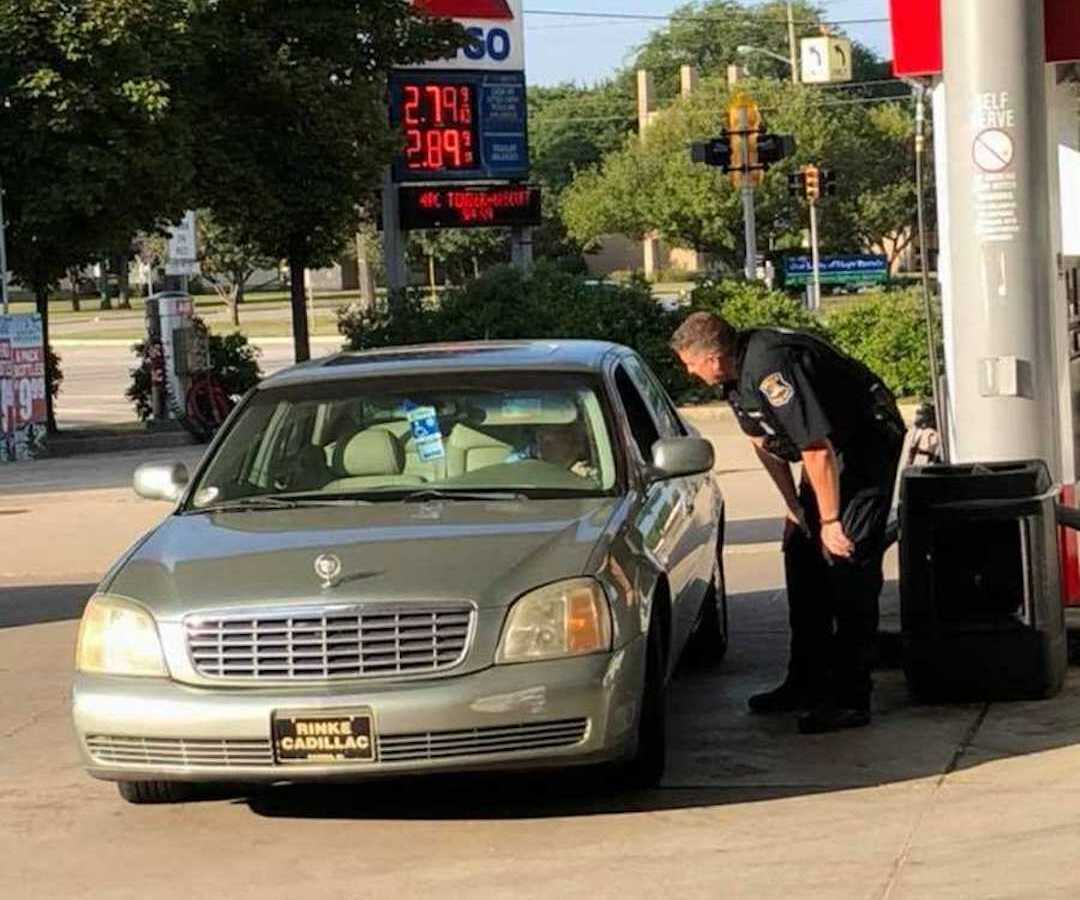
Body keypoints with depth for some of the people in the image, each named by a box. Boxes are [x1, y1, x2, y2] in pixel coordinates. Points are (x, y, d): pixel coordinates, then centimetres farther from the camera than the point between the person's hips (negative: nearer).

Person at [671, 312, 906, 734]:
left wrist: (830, 521, -21)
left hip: (868, 440, -10)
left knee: (846, 561, -14)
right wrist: (794, 506, 12)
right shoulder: (737, 373, -1)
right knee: (801, 553, 11)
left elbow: (818, 450, -29)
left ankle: (851, 697, -14)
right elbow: (764, 441, 12)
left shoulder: (769, 370, -32)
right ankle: (806, 683, 19)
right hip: (834, 446, 10)